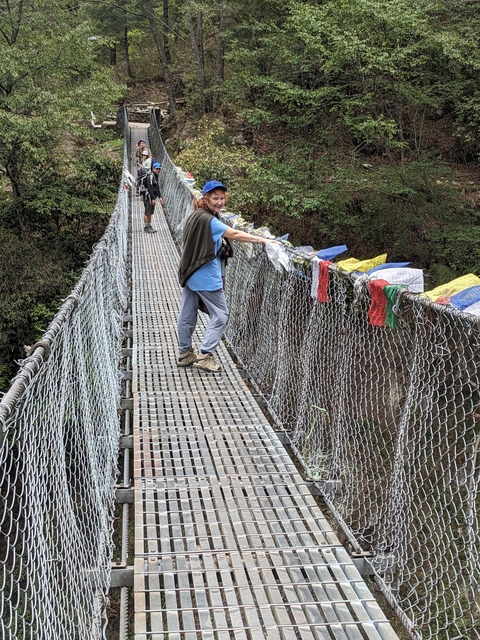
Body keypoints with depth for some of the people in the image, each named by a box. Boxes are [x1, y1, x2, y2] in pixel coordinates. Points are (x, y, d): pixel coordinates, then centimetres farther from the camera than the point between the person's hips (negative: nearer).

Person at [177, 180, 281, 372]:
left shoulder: (196, 216, 10)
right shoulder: (208, 220, -20)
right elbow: (234, 234, -26)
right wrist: (263, 240, -27)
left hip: (190, 273, 9)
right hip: (206, 277, -9)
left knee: (187, 314, 14)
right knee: (220, 315, 0)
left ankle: (184, 353, 25)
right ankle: (204, 355, -1)